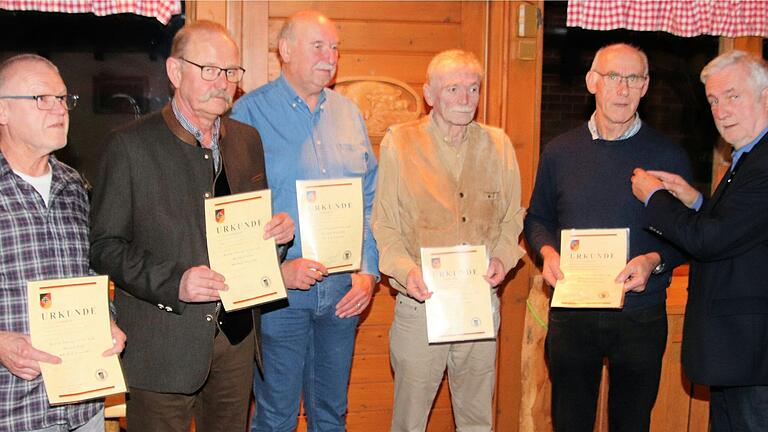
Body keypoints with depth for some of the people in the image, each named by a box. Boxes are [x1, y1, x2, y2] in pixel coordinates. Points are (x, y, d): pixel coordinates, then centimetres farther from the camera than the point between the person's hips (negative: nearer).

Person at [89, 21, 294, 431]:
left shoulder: (247, 139, 8)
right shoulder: (129, 145, -8)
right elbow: (104, 245, -9)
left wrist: (278, 228, -4)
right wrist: (173, 282, -22)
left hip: (237, 333, 5)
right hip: (163, 342, -5)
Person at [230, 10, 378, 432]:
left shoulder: (349, 113, 9)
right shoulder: (250, 112, -6)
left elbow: (370, 200, 11)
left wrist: (368, 271, 1)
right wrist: (278, 269, -18)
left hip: (344, 292, 5)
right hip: (278, 295, -4)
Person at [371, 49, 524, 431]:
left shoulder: (498, 145, 7)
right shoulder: (399, 142, -1)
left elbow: (512, 219, 14)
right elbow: (383, 226, -1)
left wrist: (502, 258, -5)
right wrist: (405, 270, -17)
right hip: (420, 302, -2)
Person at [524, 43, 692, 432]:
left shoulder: (668, 156, -1)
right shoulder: (559, 152, 4)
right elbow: (537, 219, 13)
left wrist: (654, 261, -17)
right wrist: (548, 252, -7)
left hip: (640, 317, -1)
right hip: (570, 315, 1)